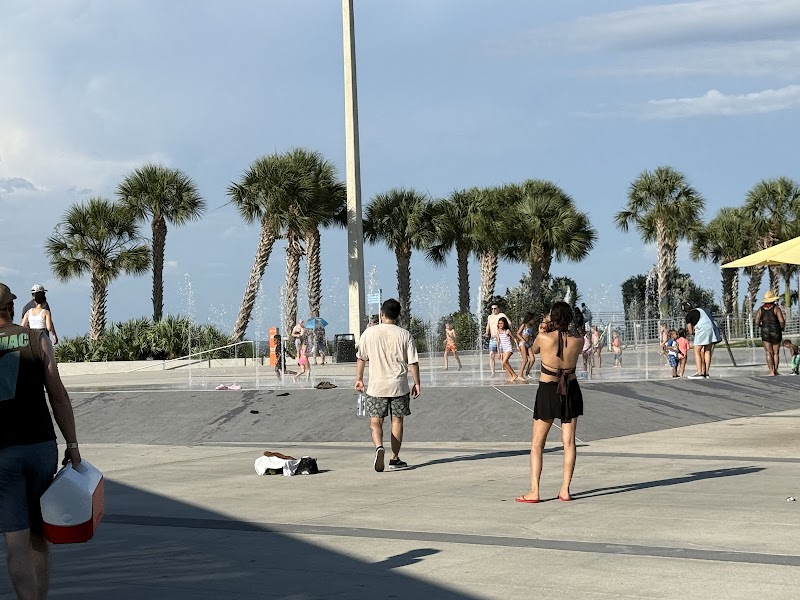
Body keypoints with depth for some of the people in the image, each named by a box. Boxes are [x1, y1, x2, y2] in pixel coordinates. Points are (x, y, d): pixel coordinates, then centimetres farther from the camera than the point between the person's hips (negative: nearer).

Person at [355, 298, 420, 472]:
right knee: (397, 421, 12)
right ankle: (395, 459, 16)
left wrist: (359, 379, 17)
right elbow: (413, 362, -3)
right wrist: (416, 383, 7)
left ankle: (379, 447, -23)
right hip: (399, 386, 0)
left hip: (376, 386, 0)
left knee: (375, 422, 4)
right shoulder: (404, 335, -4)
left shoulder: (369, 333, -2)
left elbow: (361, 358, 5)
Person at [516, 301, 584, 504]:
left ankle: (534, 492, -1)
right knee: (569, 442, 8)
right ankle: (565, 490, 7)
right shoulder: (577, 341, -11)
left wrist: (543, 330, 14)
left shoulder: (543, 338, -17)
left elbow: (534, 349, 6)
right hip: (571, 390, 2)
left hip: (547, 391, -2)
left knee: (537, 443, 5)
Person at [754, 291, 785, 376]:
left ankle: (771, 371, -7)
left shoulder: (760, 309, 3)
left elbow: (757, 322, -4)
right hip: (776, 332, -1)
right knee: (776, 353, 11)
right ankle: (775, 370, 12)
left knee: (769, 353, 3)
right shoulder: (776, 308, -6)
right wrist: (782, 328, 6)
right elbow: (782, 321, -14)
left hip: (765, 332, 1)